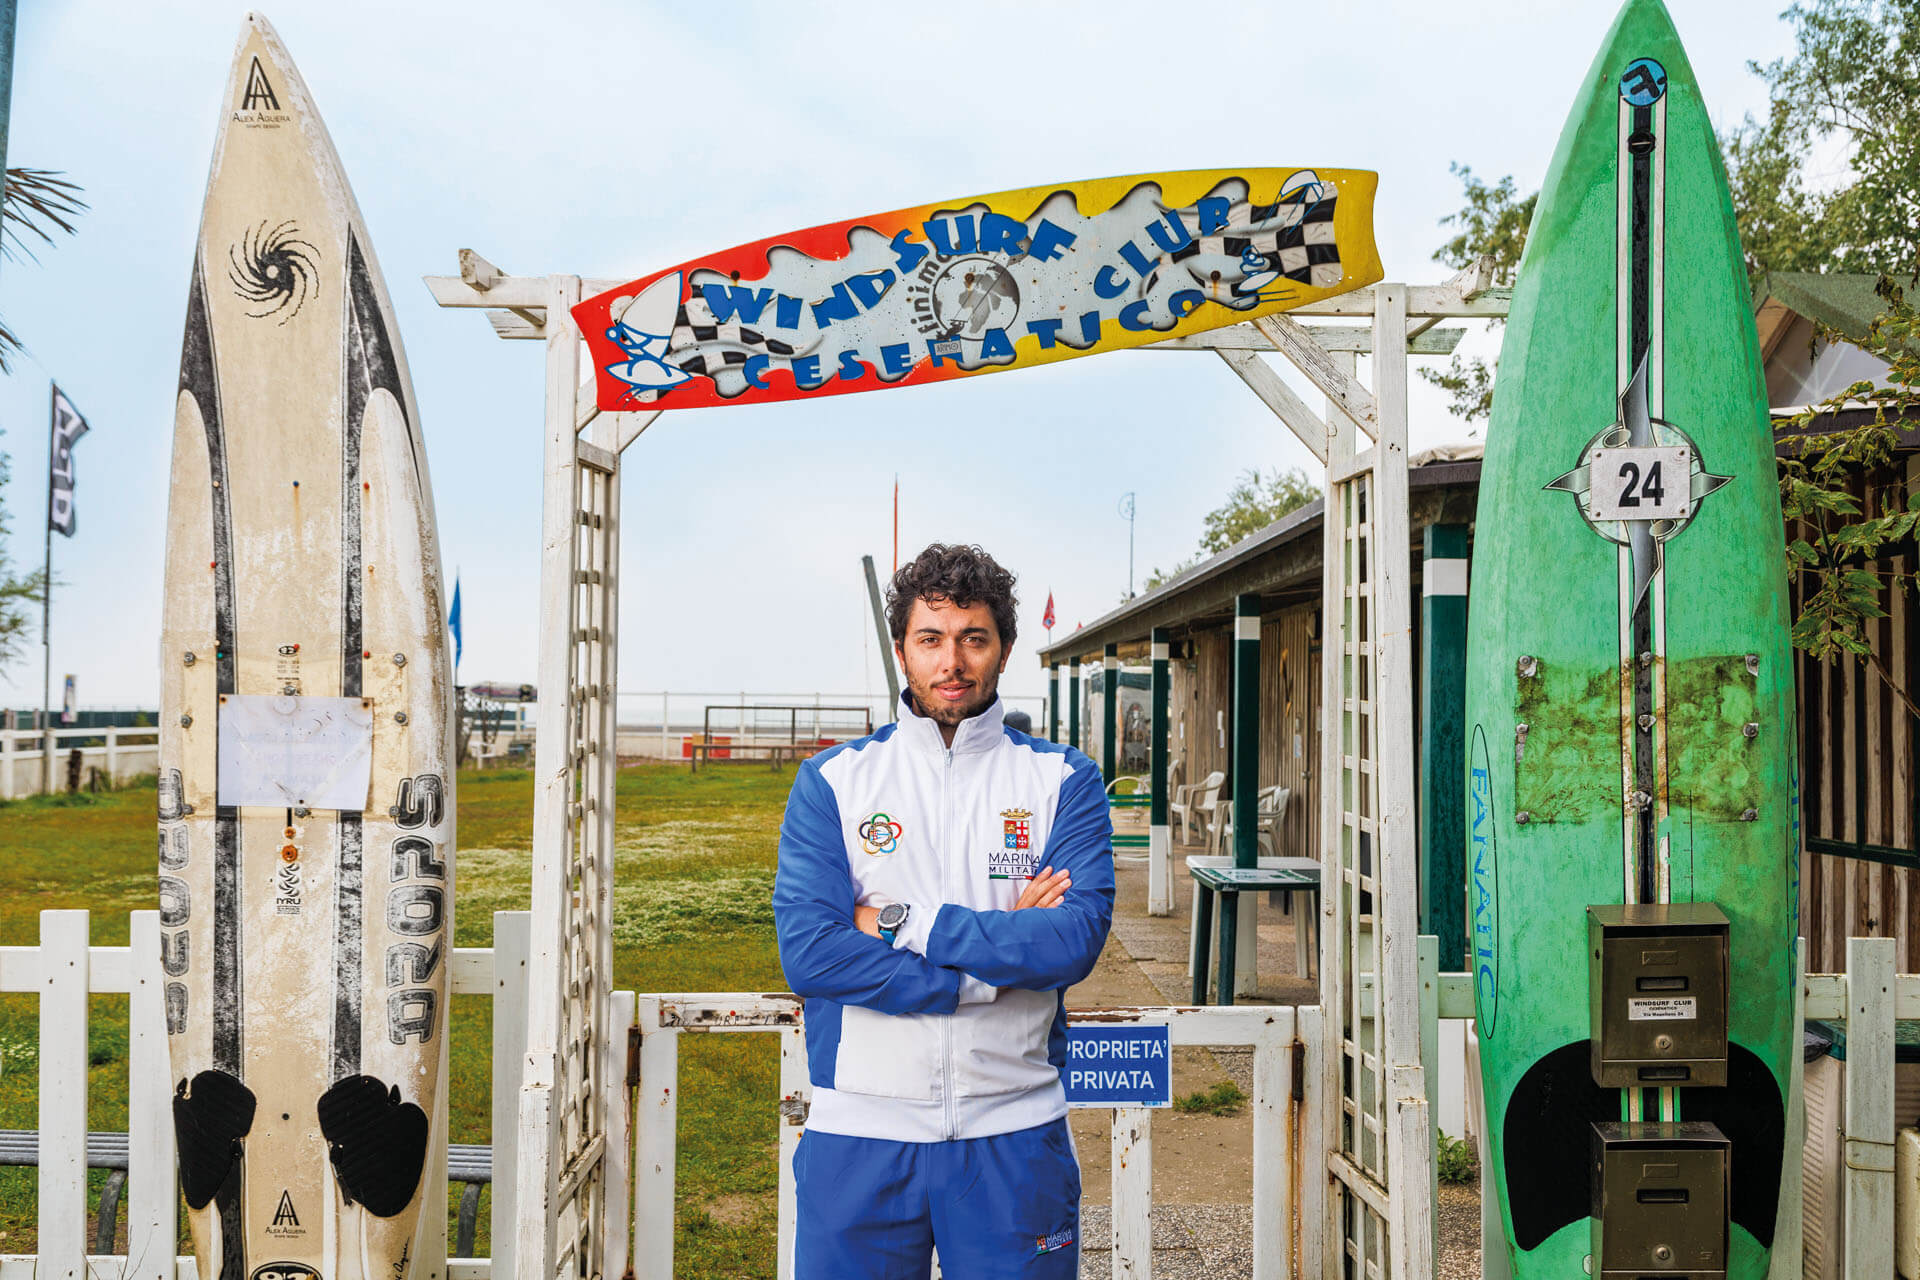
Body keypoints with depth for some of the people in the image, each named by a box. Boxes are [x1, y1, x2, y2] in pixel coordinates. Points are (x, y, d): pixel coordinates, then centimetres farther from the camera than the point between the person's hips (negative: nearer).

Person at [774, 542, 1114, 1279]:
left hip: (1014, 1133, 0)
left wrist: (902, 925, -13)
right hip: (859, 1130, 0)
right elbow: (807, 952, -11)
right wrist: (1004, 951, -12)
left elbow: (1077, 939, -12)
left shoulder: (1064, 782, 2)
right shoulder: (831, 782, 2)